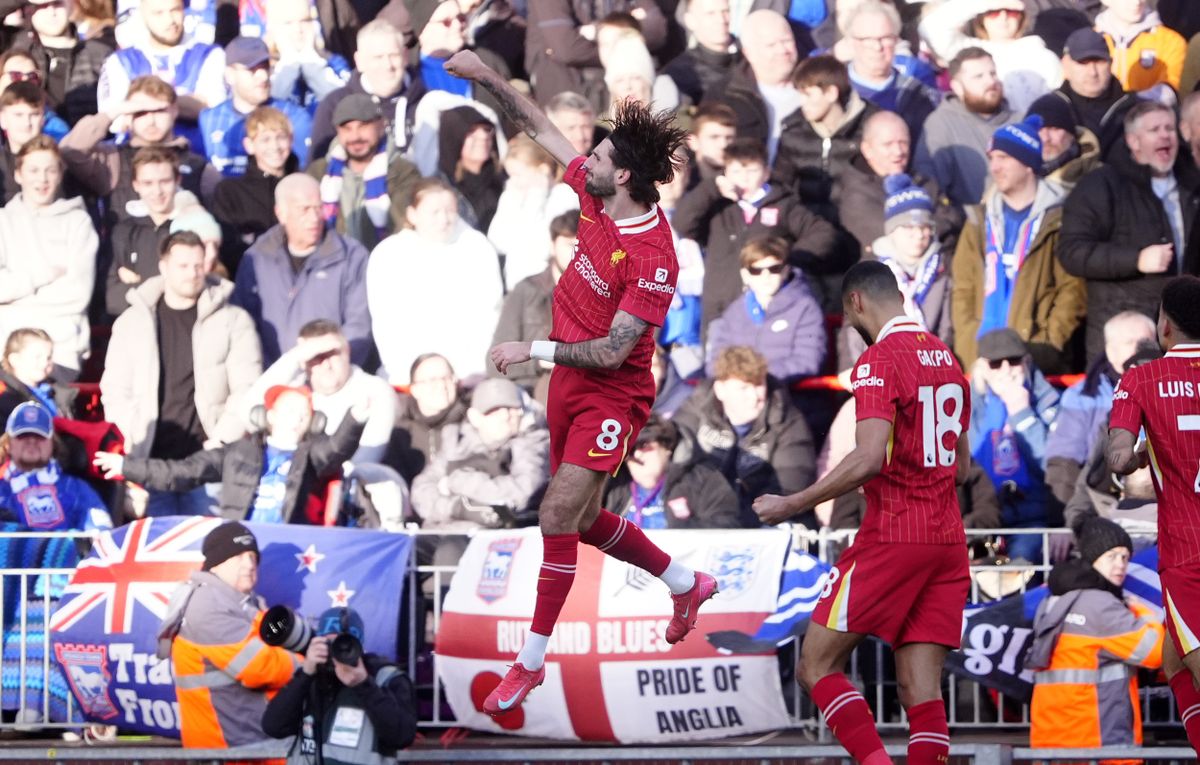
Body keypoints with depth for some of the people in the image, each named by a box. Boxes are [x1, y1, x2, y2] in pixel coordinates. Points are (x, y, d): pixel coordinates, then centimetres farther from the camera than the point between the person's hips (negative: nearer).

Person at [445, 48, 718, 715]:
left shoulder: (653, 259, -26)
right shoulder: (595, 199, -4)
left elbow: (613, 352, -24)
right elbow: (540, 129, 8)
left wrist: (535, 350, -22)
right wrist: (486, 78, 3)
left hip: (611, 395, -9)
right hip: (569, 384, 9)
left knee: (558, 516, -14)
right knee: (584, 520, 18)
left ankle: (531, 660, -6)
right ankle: (686, 584, 39)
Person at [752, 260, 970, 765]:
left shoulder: (879, 360, -10)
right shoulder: (946, 358, 15)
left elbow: (869, 459, -21)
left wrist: (792, 505, -15)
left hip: (893, 537, -7)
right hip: (947, 539, 8)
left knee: (816, 666, -1)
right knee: (920, 689, 3)